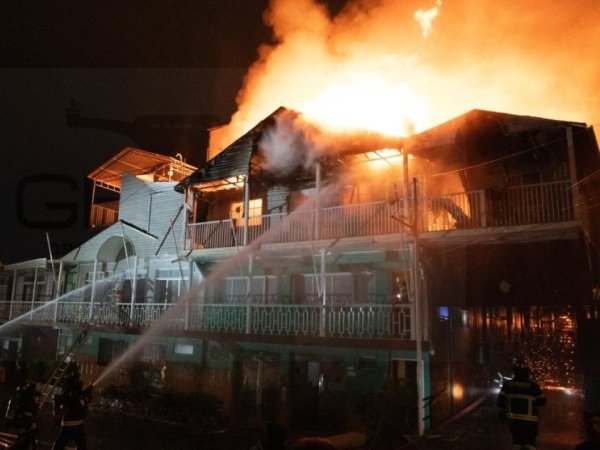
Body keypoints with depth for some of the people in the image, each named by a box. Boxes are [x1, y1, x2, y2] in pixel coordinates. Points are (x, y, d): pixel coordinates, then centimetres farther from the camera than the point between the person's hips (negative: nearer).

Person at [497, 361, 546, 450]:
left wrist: (501, 413, 12)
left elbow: (501, 400, 1)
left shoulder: (507, 385, 0)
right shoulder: (533, 386, -7)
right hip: (529, 419, -3)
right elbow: (542, 401, 2)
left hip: (513, 418, 3)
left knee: (517, 439, 18)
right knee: (530, 441, 6)